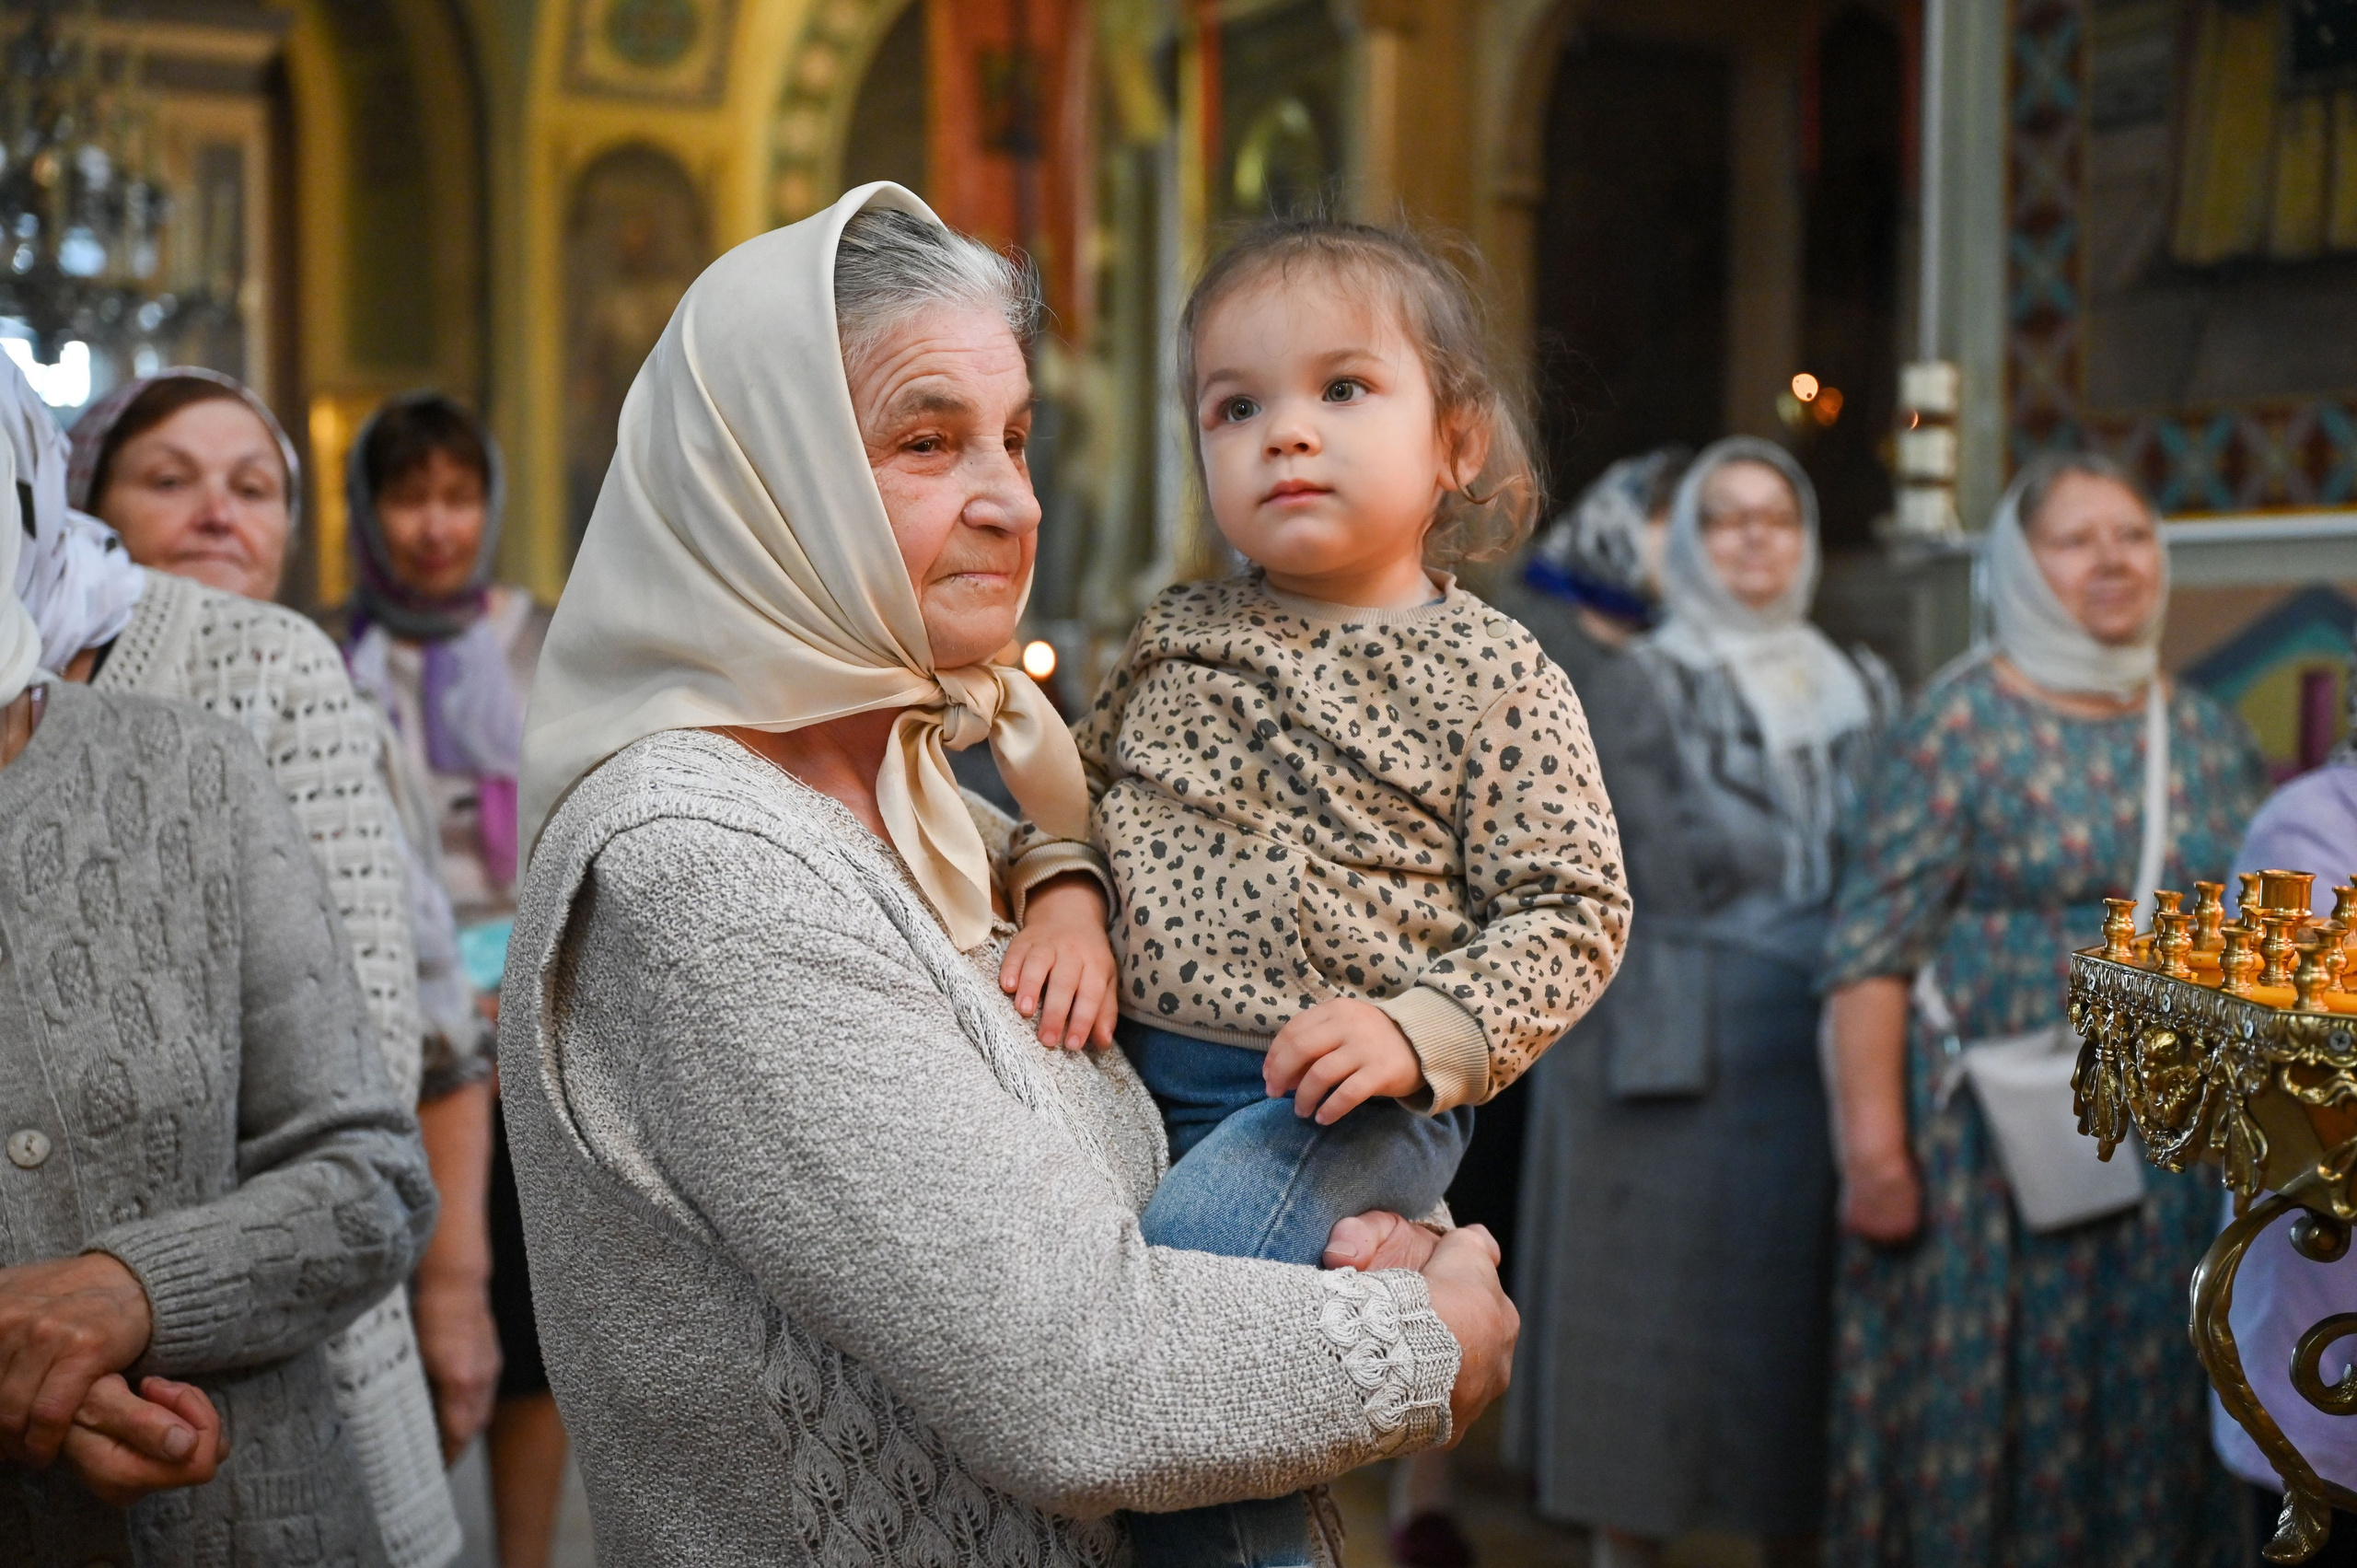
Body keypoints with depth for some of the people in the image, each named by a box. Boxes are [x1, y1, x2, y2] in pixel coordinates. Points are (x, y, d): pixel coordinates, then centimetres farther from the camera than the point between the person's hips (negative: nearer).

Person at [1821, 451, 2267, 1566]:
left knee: (2147, 1419, 12)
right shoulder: (1962, 724, -7)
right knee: (1984, 1416, 3)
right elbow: (1871, 949, -11)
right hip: (1999, 1144, -5)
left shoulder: (2210, 737, 9)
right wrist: (1876, 1148, -16)